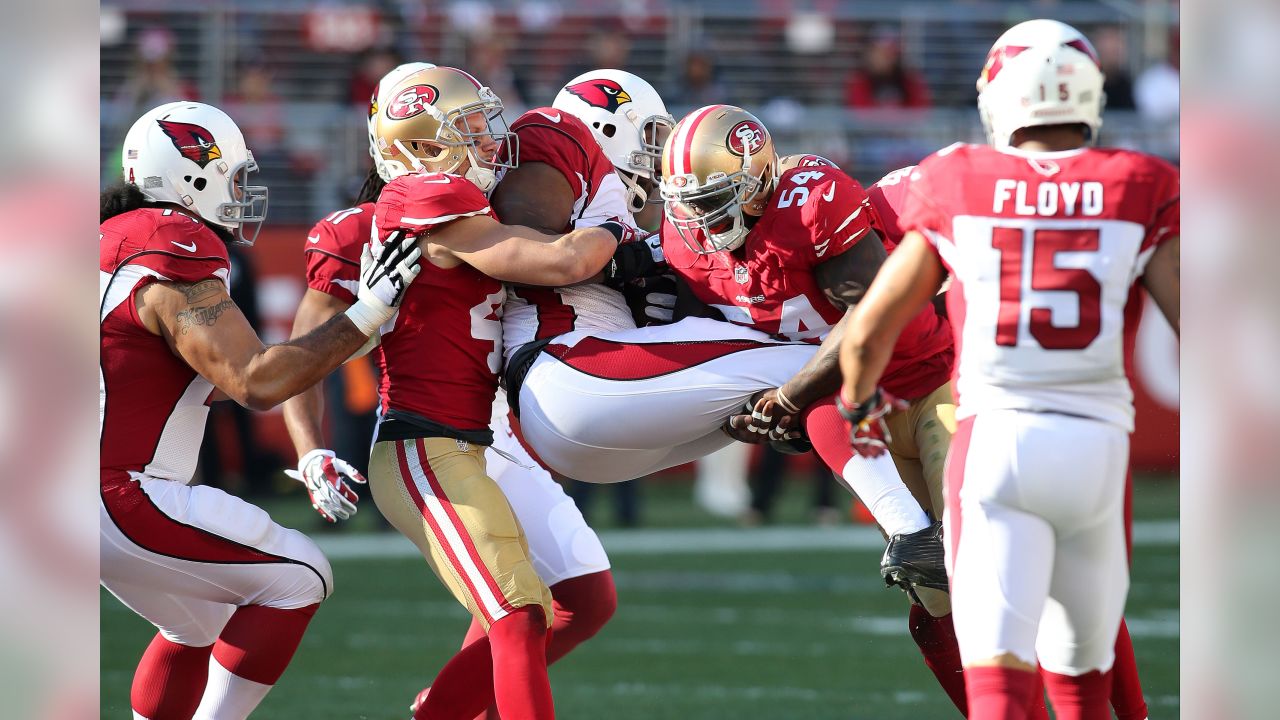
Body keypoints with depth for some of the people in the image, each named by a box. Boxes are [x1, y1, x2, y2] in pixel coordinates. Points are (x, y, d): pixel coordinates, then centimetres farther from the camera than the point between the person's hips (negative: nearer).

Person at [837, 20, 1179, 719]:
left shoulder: (955, 189, 5)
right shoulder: (1137, 191, 4)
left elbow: (868, 331, 9)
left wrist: (859, 399, 31)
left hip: (994, 442, -1)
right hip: (1096, 447, 1)